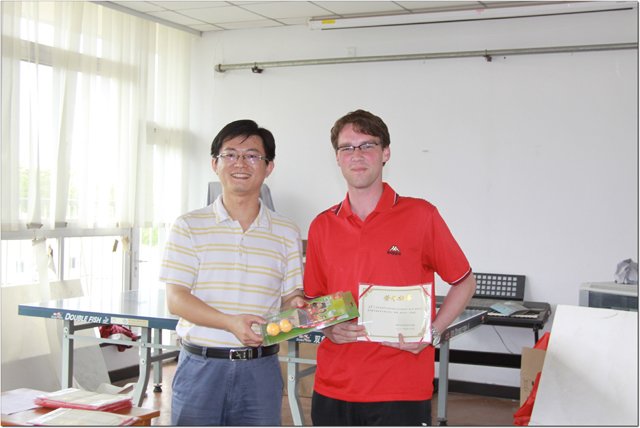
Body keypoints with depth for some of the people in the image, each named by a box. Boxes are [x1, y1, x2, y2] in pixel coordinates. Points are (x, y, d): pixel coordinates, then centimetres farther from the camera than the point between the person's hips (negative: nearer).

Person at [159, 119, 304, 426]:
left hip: (260, 369, 2)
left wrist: (295, 305, -16)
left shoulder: (286, 233, 8)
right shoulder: (189, 227, 2)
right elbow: (175, 299, -6)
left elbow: (290, 296, 9)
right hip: (200, 365, -1)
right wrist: (230, 322, -20)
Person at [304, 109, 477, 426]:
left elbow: (464, 283, 4)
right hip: (332, 389, 4)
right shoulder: (321, 227, 6)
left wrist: (432, 332, -8)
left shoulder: (421, 216, -4)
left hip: (401, 391, -3)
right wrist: (329, 328, -5)